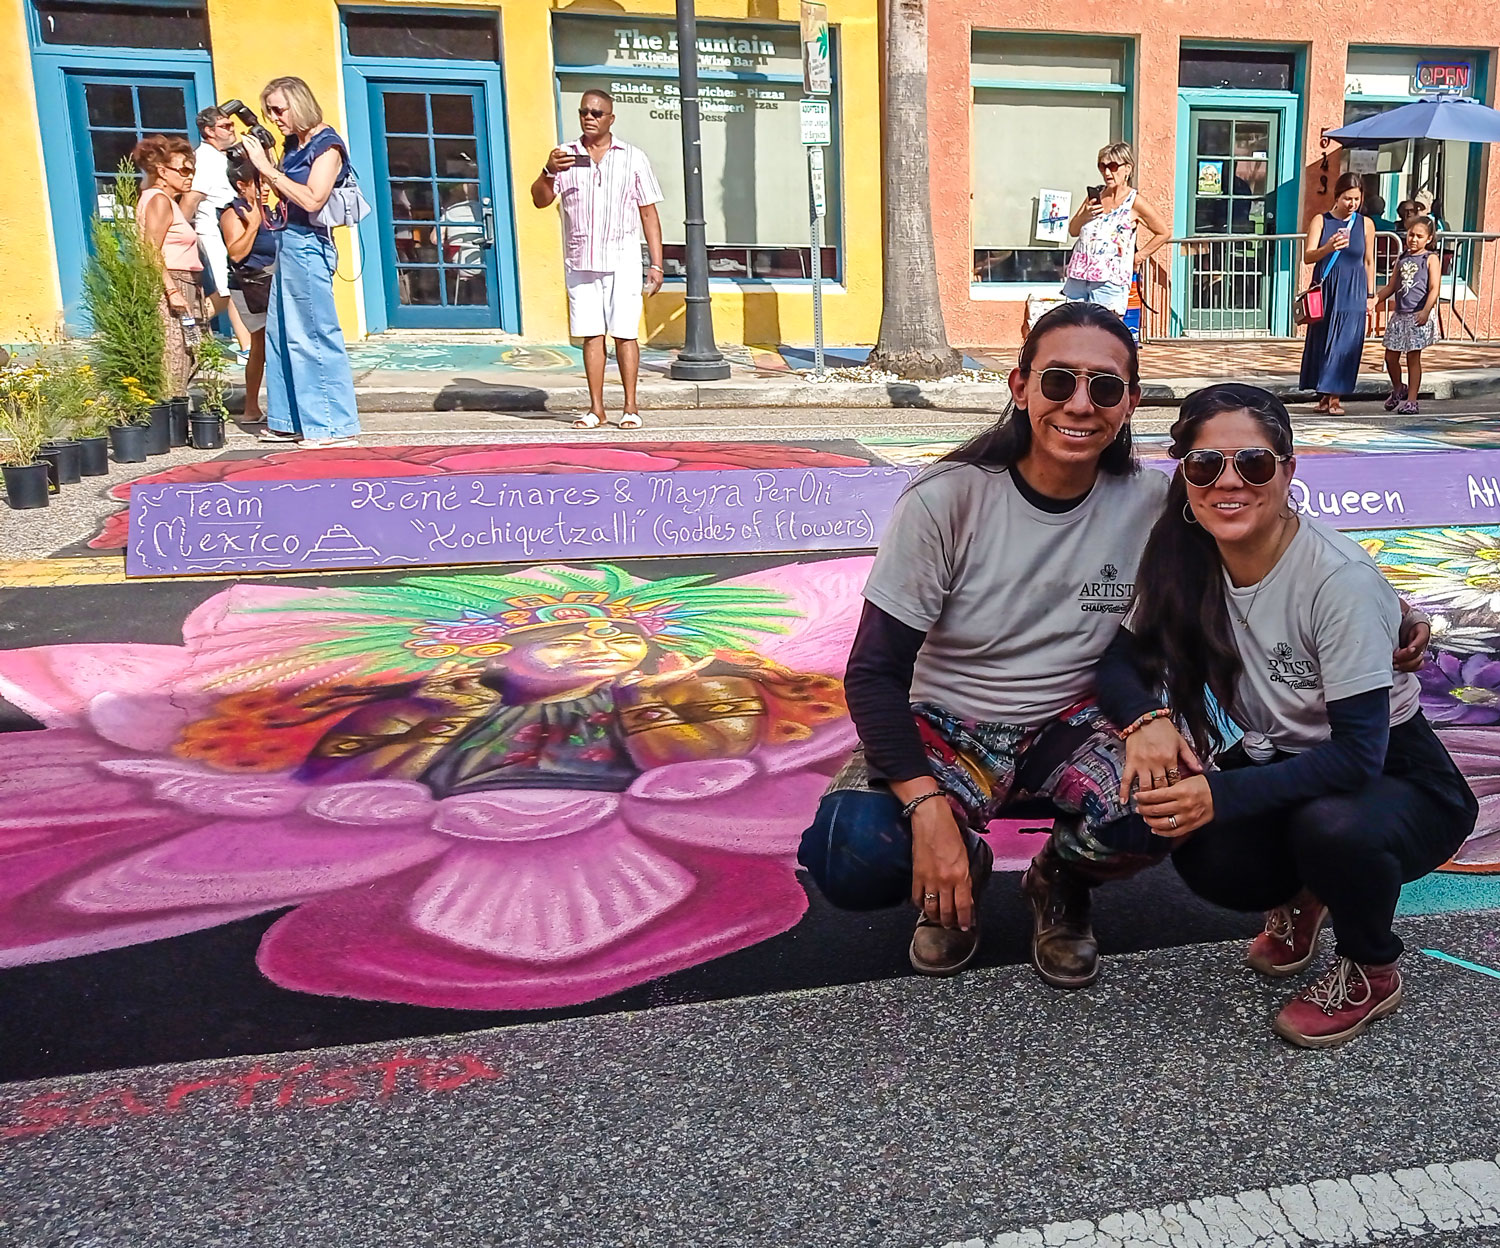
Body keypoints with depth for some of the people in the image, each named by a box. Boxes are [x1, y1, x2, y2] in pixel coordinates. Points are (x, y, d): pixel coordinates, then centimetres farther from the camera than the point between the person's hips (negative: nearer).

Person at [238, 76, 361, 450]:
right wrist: (261, 165, 4)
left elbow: (311, 199, -19)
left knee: (315, 337, -7)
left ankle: (336, 427, -3)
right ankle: (289, 421, 20)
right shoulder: (294, 145, 16)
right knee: (280, 335, 12)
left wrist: (268, 167, -16)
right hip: (288, 242, 9)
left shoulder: (327, 145, -8)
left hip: (308, 245, -9)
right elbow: (287, 197, 15)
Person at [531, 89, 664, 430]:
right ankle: (596, 408, 6)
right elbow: (540, 201, 1)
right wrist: (548, 172, -20)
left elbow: (649, 213, 6)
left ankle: (631, 406, 3)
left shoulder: (633, 158, 7)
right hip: (580, 261, 2)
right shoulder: (564, 156, 9)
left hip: (622, 260, -1)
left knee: (625, 334, -4)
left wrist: (657, 264, 0)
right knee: (591, 335, 2)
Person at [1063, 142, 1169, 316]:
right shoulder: (1095, 195, 13)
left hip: (1109, 283, -5)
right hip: (1078, 277, 5)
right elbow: (1073, 230, 16)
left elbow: (1164, 232, 2)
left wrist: (1138, 257, 1)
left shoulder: (1134, 202, -2)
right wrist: (1084, 215, -4)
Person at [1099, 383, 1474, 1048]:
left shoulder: (1340, 579, -27)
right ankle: (1298, 899, 12)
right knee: (1201, 853, -26)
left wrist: (1221, 796, -38)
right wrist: (1145, 719, -28)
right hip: (1284, 765, 4)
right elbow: (1123, 659, -5)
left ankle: (1370, 973, -2)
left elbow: (1357, 754, -29)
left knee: (1329, 826, -37)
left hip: (1395, 777, -4)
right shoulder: (1184, 562, -11)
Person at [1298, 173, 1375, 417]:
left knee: (1345, 345, -4)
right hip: (1325, 290, 0)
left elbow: (1369, 262, 11)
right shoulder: (1321, 221, 0)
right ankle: (1324, 396, 13)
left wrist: (1370, 295, 10)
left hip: (1352, 294, 0)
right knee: (1321, 341, 2)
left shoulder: (1365, 225, 5)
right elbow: (1307, 257, -9)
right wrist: (1328, 248, -28)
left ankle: (1335, 398, 0)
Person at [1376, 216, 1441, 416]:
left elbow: (1435, 288, -12)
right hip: (1399, 314, 5)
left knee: (1413, 357, -2)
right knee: (1390, 356, 7)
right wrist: (1375, 299, 4)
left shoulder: (1430, 258, -3)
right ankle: (1398, 390, 31)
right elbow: (1391, 286, 18)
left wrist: (1426, 311, -25)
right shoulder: (1402, 259, 13)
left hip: (1418, 316, -5)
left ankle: (1411, 400, 4)